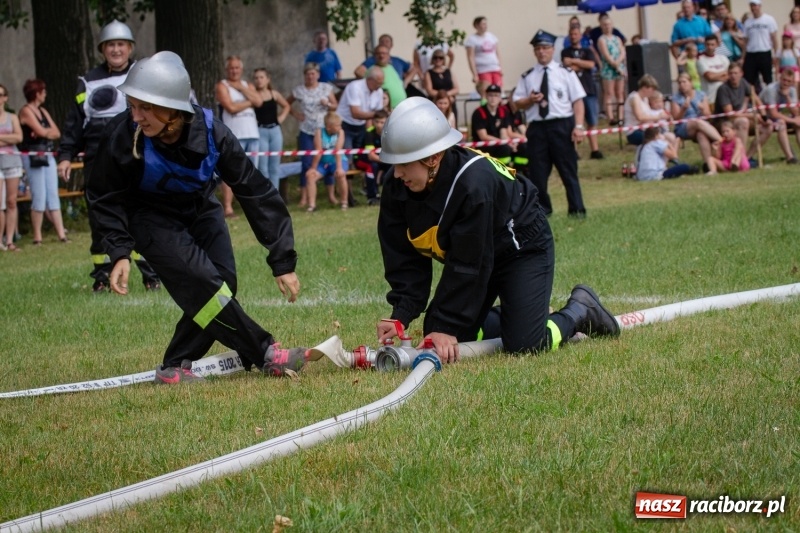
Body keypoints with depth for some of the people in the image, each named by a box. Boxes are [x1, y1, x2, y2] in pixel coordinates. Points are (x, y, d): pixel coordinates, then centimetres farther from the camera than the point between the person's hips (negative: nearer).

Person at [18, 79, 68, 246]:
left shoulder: (43, 111, 17)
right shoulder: (26, 111, -6)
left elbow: (57, 133, 10)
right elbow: (41, 131, -15)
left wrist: (44, 133, -8)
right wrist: (49, 132, 5)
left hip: (48, 156, 7)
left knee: (53, 195, 4)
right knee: (39, 197, -7)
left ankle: (61, 234, 4)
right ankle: (37, 238, -2)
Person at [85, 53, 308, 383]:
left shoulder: (210, 132, -29)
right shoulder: (122, 135, -32)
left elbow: (256, 193, -20)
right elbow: (103, 198, -13)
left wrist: (282, 262, -20)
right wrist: (120, 253, -23)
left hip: (200, 209, 3)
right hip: (151, 217, -3)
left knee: (223, 283, -8)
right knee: (203, 284, -19)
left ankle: (176, 366, 5)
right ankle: (265, 355, -10)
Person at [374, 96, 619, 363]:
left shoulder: (474, 182, -38)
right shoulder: (397, 187, -18)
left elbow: (467, 267, -33)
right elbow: (405, 260, -13)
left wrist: (447, 327, -30)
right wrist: (402, 316, -25)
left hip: (523, 248, -7)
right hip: (472, 256, 7)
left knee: (523, 344, -20)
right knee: (435, 336, -1)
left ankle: (580, 310, 11)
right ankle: (514, 314, 23)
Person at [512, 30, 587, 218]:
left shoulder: (565, 73, 3)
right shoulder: (528, 77, 10)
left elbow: (577, 101, -1)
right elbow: (517, 103, 12)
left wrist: (579, 126, -11)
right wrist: (529, 100, -10)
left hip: (562, 125, -2)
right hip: (537, 127, 2)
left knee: (568, 171, 0)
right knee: (538, 172, 4)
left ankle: (577, 210, 7)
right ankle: (542, 210, 16)